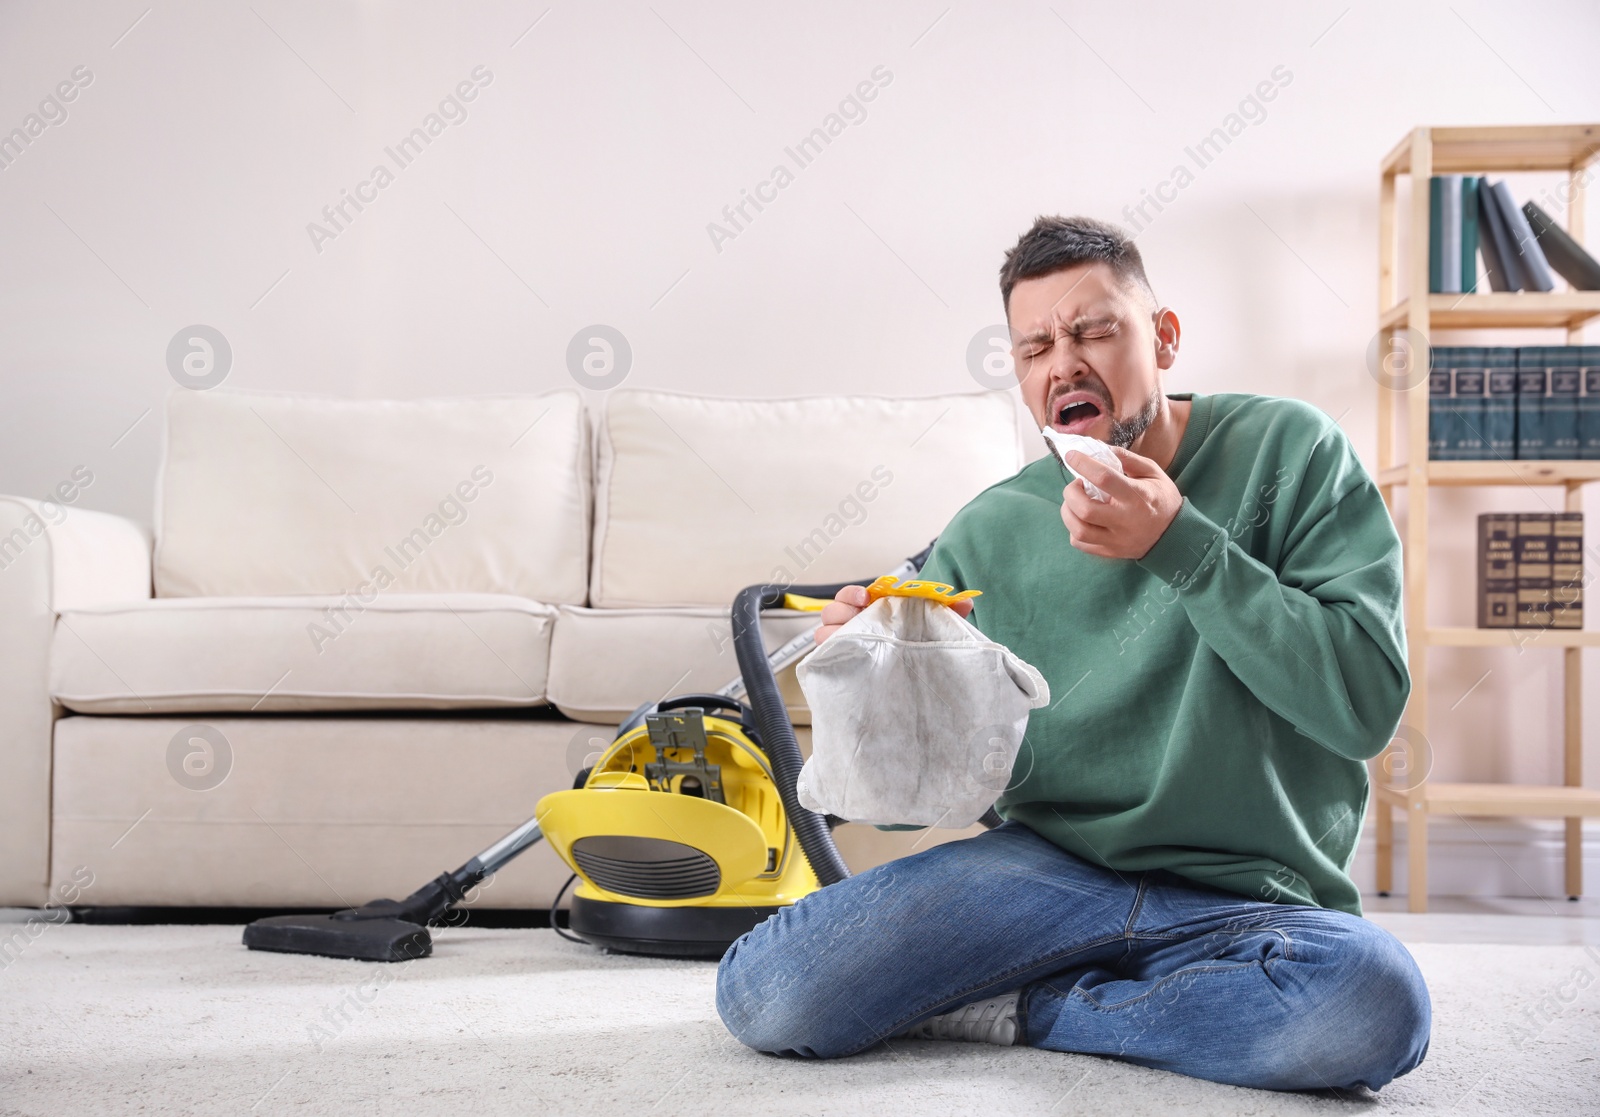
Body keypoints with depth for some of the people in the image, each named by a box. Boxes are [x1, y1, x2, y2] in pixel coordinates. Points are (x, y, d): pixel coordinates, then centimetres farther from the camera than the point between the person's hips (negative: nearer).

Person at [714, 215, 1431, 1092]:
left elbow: (1368, 703, -13)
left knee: (1376, 1002, -36)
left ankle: (1023, 1006, -10)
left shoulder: (1289, 452, -2)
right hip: (1047, 871, 1)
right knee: (763, 998, -19)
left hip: (1251, 902, 0)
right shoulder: (986, 536, 2)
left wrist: (1179, 545, -18)